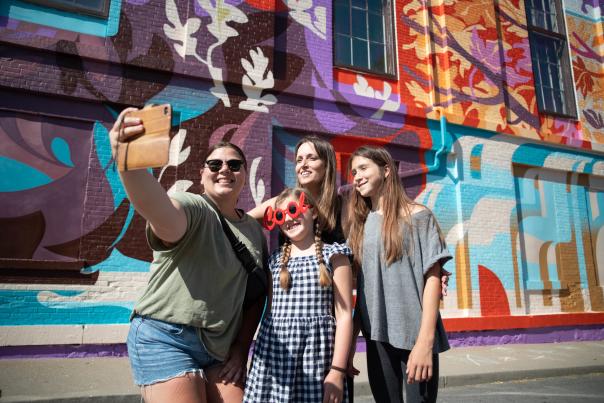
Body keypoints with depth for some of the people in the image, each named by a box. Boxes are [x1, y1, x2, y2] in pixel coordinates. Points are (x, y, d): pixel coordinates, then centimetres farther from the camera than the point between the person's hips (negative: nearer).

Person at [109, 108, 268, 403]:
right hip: (166, 338, -5)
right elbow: (161, 212, -37)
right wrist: (128, 164, -55)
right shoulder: (193, 208, -12)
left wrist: (241, 349, 4)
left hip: (221, 349, 6)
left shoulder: (255, 230, 8)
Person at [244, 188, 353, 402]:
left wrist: (338, 369, -11)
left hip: (315, 354, -3)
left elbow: (344, 315, -5)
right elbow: (270, 312, 15)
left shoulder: (333, 254, -1)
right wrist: (260, 357, 12)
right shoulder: (276, 259, 11)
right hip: (273, 355, 4)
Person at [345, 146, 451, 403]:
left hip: (415, 333, -4)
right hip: (377, 335, 4)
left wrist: (425, 340, -17)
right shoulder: (359, 225, 11)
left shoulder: (417, 216, -1)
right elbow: (355, 281, 11)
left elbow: (432, 277, -8)